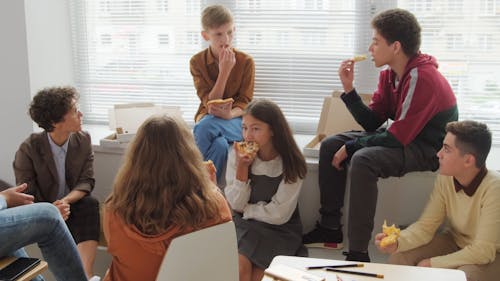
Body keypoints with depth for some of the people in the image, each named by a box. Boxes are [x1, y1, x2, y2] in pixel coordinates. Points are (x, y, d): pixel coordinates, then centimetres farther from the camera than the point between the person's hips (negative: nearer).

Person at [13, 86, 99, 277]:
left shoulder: (83, 140, -6)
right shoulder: (28, 150, -15)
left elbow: (87, 181, -6)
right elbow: (26, 195, -11)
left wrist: (66, 201, -28)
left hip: (72, 203, 2)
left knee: (91, 204, -31)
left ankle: (85, 275, -46)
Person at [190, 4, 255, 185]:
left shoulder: (246, 61, -4)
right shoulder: (197, 62, -4)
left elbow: (245, 102, -4)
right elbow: (210, 104, -10)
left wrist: (230, 114, -28)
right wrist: (224, 71, -21)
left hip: (236, 120, -1)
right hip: (209, 118, 1)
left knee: (205, 126, -34)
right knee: (220, 144, -36)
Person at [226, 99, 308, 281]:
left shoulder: (291, 163, -13)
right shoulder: (237, 154, -7)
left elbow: (279, 215, -12)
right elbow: (236, 204, -7)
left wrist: (246, 210, -6)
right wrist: (242, 167, -18)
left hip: (279, 230, -2)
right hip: (244, 224, 2)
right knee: (238, 265, -25)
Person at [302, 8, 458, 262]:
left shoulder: (422, 78, -26)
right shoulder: (390, 75, 2)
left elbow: (398, 137, -27)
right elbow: (372, 122, 1)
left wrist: (351, 147, -18)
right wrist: (349, 89, -11)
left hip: (429, 148, -10)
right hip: (403, 138, 10)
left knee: (363, 160, -33)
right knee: (330, 145, 1)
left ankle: (358, 254, -26)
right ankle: (330, 228, 7)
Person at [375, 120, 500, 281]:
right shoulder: (445, 178, -11)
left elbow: (483, 251, -27)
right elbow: (426, 226, -8)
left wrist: (431, 264, -23)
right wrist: (397, 242, -28)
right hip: (455, 242, 5)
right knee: (399, 259, -13)